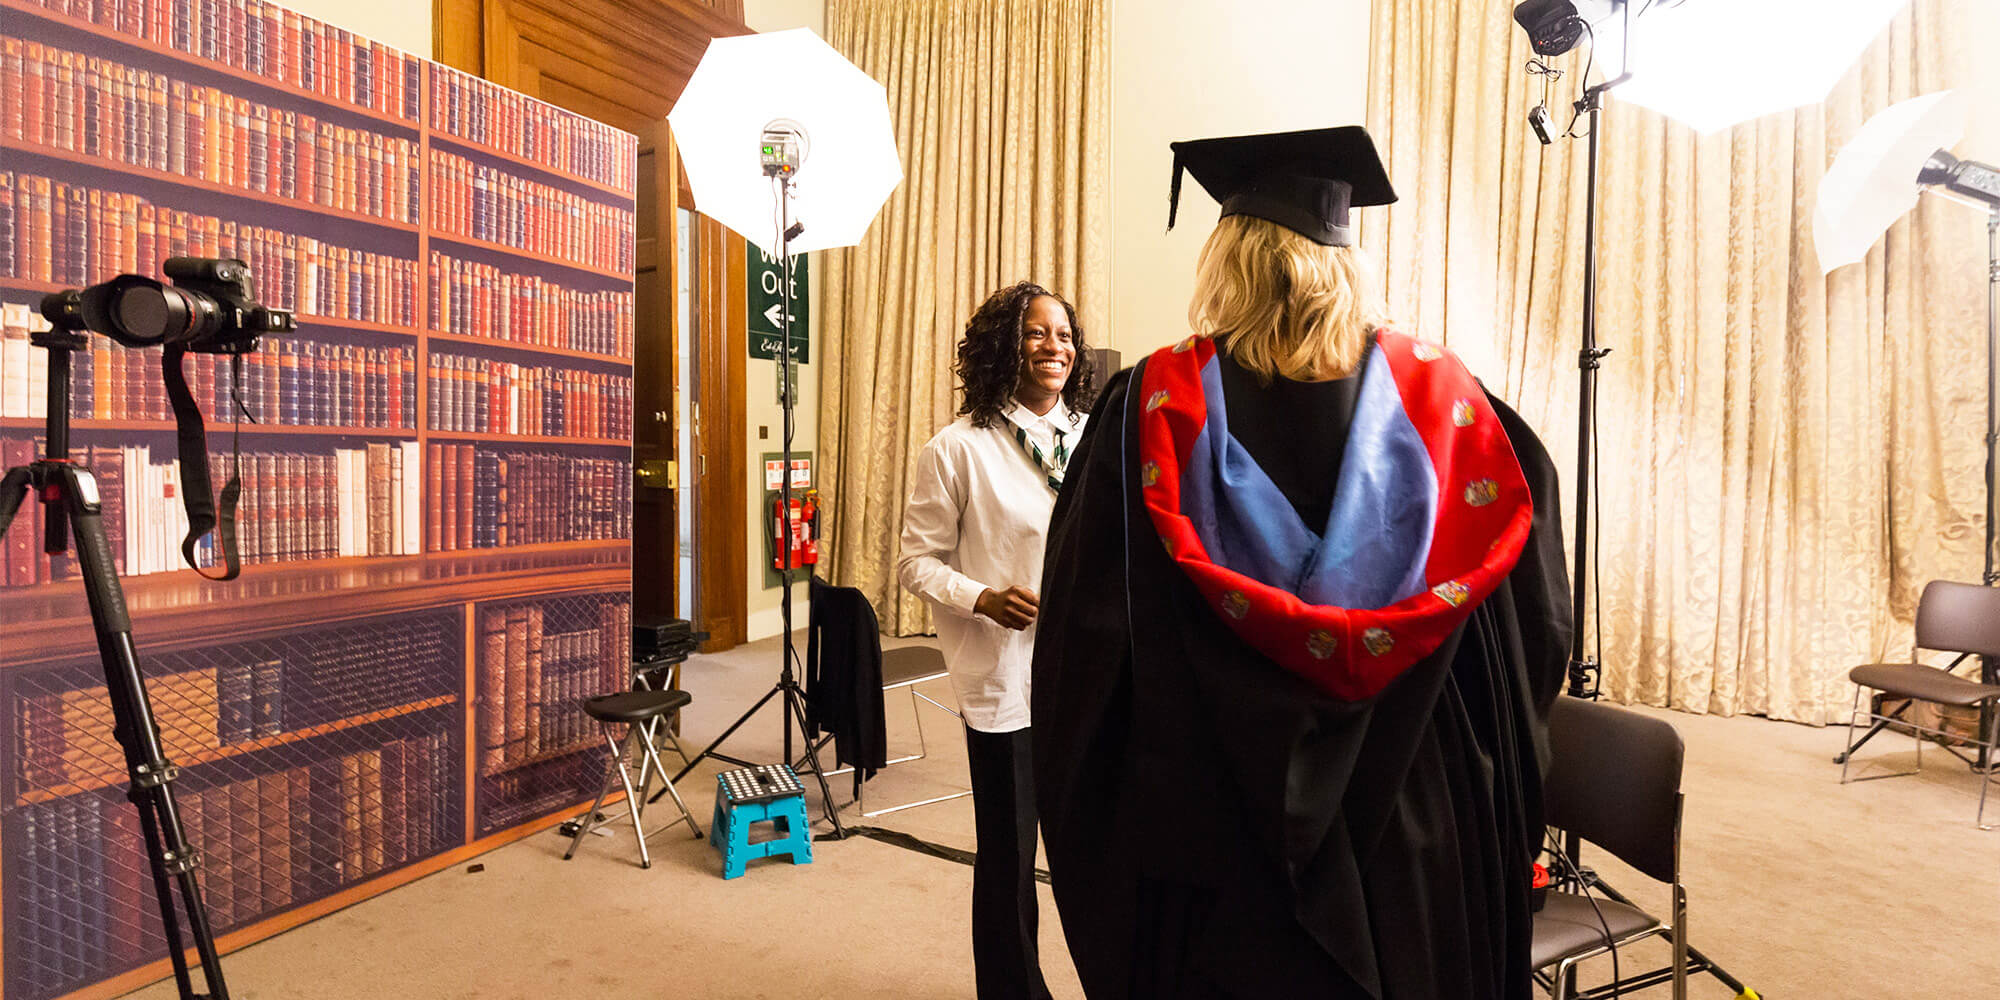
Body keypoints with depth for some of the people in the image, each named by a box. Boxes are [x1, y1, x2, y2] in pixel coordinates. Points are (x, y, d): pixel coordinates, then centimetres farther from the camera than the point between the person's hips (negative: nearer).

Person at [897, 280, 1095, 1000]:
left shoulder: (1095, 438, 5)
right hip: (1005, 678, -3)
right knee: (1009, 858, 12)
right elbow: (918, 561, -3)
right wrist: (982, 598, -19)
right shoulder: (958, 448, -6)